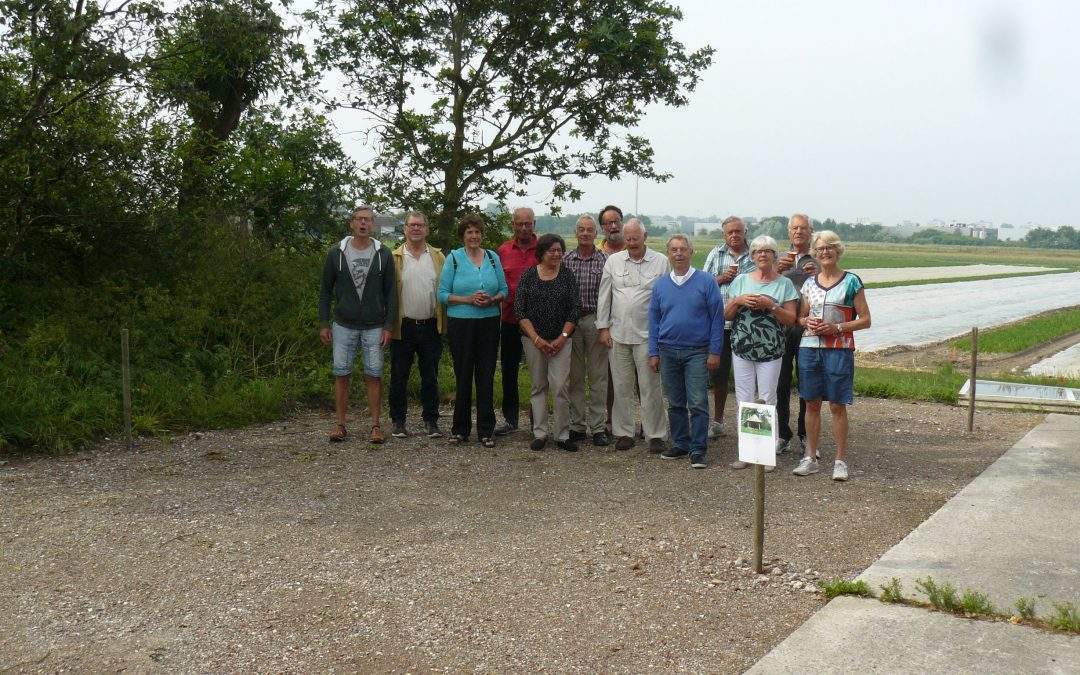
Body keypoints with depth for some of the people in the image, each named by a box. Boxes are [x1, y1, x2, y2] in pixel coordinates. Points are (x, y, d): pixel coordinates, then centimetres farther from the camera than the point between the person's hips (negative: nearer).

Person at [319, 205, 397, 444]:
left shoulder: (383, 254, 1)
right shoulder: (336, 254, 2)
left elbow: (390, 293, 1)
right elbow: (325, 290, 7)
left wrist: (388, 326, -5)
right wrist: (323, 324, 2)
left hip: (374, 327, -1)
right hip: (343, 325, 1)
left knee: (374, 375, 1)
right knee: (341, 374, 3)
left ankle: (375, 425, 9)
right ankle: (340, 424, 13)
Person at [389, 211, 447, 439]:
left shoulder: (438, 257, 7)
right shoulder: (395, 258, 1)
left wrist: (444, 321, -1)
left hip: (431, 326, 1)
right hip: (403, 326, -1)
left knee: (430, 376, 9)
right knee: (399, 375, 6)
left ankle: (431, 420, 18)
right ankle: (398, 421, 17)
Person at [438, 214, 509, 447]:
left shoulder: (493, 257, 9)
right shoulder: (454, 258, 1)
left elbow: (504, 289, 11)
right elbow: (442, 294, -3)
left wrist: (492, 299, -10)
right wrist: (468, 299, -15)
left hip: (489, 323, 2)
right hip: (460, 324, -2)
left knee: (486, 376, 2)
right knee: (463, 377, 3)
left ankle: (486, 430, 9)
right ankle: (460, 428, 15)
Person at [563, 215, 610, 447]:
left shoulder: (604, 260, 1)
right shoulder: (566, 260, 7)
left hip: (596, 320, -2)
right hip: (570, 321, 2)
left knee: (598, 376, 1)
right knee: (575, 376, 7)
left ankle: (598, 427, 6)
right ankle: (577, 426, 15)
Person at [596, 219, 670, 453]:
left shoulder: (661, 262, 2)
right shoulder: (613, 261, 8)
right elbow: (604, 296, 10)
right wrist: (603, 327, 5)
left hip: (648, 335, -2)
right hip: (618, 334, 2)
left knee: (650, 387, -1)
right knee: (621, 387, 8)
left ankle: (656, 435, 7)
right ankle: (623, 433, 17)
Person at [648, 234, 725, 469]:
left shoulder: (706, 282, -3)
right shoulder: (661, 285, 8)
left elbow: (717, 318, -3)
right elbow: (654, 320, 11)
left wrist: (715, 352, -8)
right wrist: (653, 353, 5)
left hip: (697, 352, -4)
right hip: (668, 352, 4)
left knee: (698, 403, -6)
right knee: (675, 403, 11)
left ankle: (698, 449, 1)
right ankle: (679, 444, 22)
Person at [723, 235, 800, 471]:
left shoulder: (784, 284, 3)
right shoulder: (741, 281, 9)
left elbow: (790, 318, -1)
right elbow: (726, 314, 10)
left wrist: (770, 305, -15)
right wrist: (738, 301, -9)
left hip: (770, 352, -2)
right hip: (742, 350, 2)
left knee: (767, 401, 0)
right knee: (744, 401, 4)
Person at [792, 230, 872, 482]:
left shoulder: (851, 281, -1)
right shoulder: (810, 283, 11)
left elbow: (865, 319, -1)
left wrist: (836, 327, -13)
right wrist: (808, 322, -3)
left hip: (839, 350, -4)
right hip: (809, 347, 4)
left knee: (837, 406, -1)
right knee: (812, 404, 7)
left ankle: (840, 461, 7)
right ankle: (810, 457, 15)